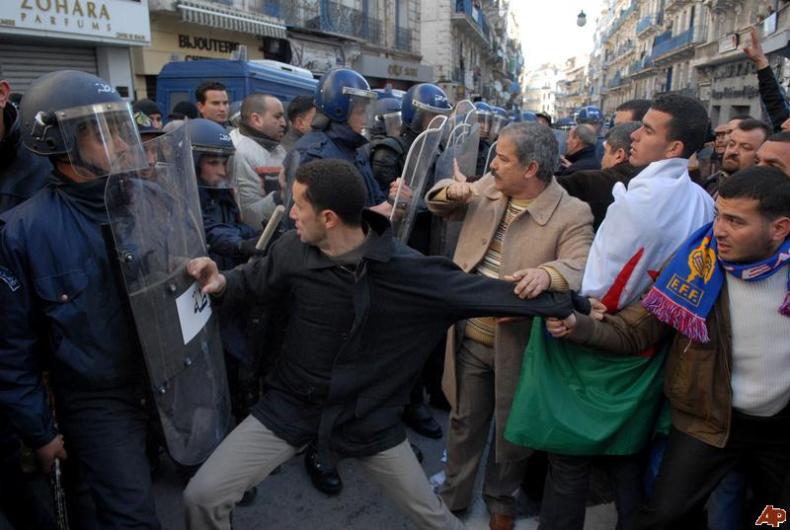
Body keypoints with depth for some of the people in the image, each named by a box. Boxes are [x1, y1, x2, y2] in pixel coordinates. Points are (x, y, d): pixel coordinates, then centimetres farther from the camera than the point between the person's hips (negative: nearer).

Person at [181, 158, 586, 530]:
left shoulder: (408, 269, -22)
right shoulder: (292, 249, -14)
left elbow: (479, 290, -17)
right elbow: (255, 282, 6)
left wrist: (564, 304, -16)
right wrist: (222, 281, -15)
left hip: (370, 418, -1)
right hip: (291, 406, 2)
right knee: (202, 496, 1)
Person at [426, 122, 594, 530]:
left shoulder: (572, 214, -16)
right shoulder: (486, 188, 1)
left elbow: (581, 268, -29)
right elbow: (438, 205, 14)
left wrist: (547, 274, -51)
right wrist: (449, 190, -10)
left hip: (516, 344, -4)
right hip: (469, 337, 4)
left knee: (511, 430, 18)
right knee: (464, 421, 21)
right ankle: (453, 497, 43)